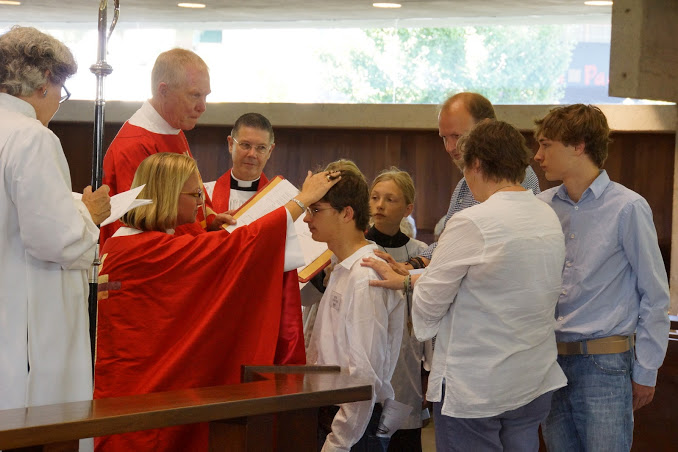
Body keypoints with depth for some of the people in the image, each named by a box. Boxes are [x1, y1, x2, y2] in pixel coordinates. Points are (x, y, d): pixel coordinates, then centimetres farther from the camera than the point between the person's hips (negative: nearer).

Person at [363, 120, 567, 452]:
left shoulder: (471, 224, -18)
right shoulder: (550, 219, 4)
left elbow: (429, 303, -10)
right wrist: (409, 280, 17)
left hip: (473, 387, -7)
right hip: (535, 385, 7)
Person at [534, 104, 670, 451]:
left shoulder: (627, 208, -7)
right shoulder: (542, 206, 6)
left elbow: (655, 296, -4)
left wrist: (645, 371, -3)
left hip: (604, 365, -5)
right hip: (551, 359, 5)